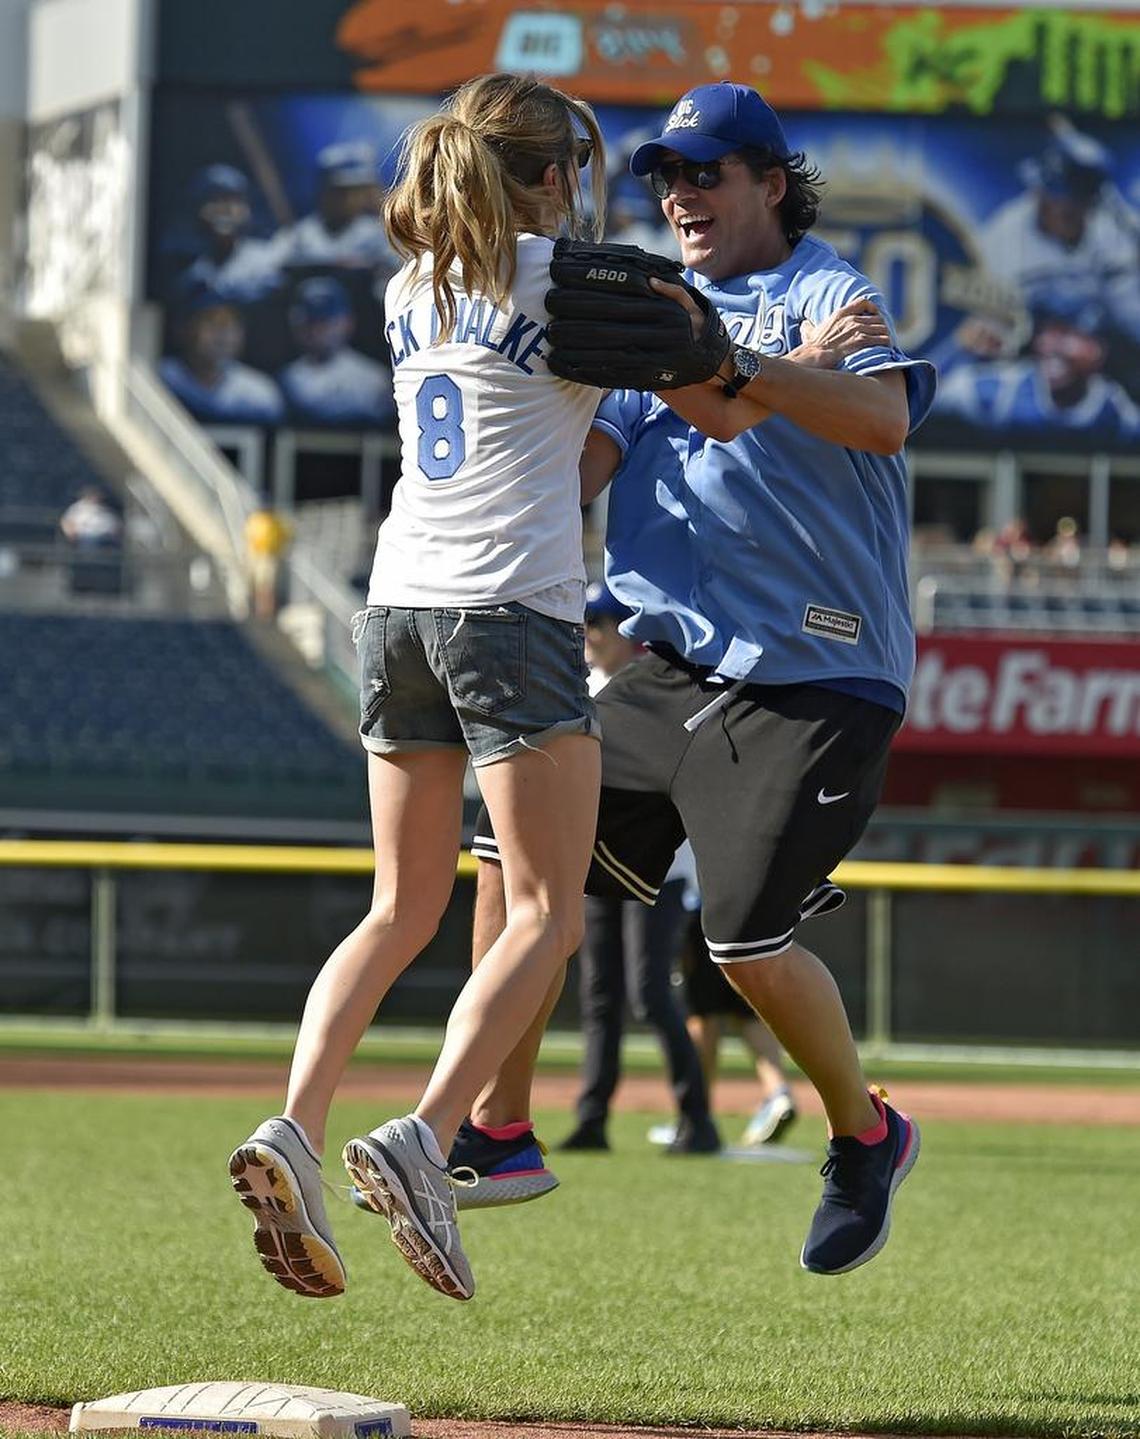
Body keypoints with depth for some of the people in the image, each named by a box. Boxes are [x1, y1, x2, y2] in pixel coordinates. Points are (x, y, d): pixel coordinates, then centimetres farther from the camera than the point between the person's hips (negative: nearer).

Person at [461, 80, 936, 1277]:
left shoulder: (826, 298, -5)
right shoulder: (668, 319, 17)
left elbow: (883, 415, -26)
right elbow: (582, 463, 8)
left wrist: (728, 365, -38)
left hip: (815, 684, -7)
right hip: (676, 667, 7)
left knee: (747, 939, -13)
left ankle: (864, 1136, 11)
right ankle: (496, 1128, 10)